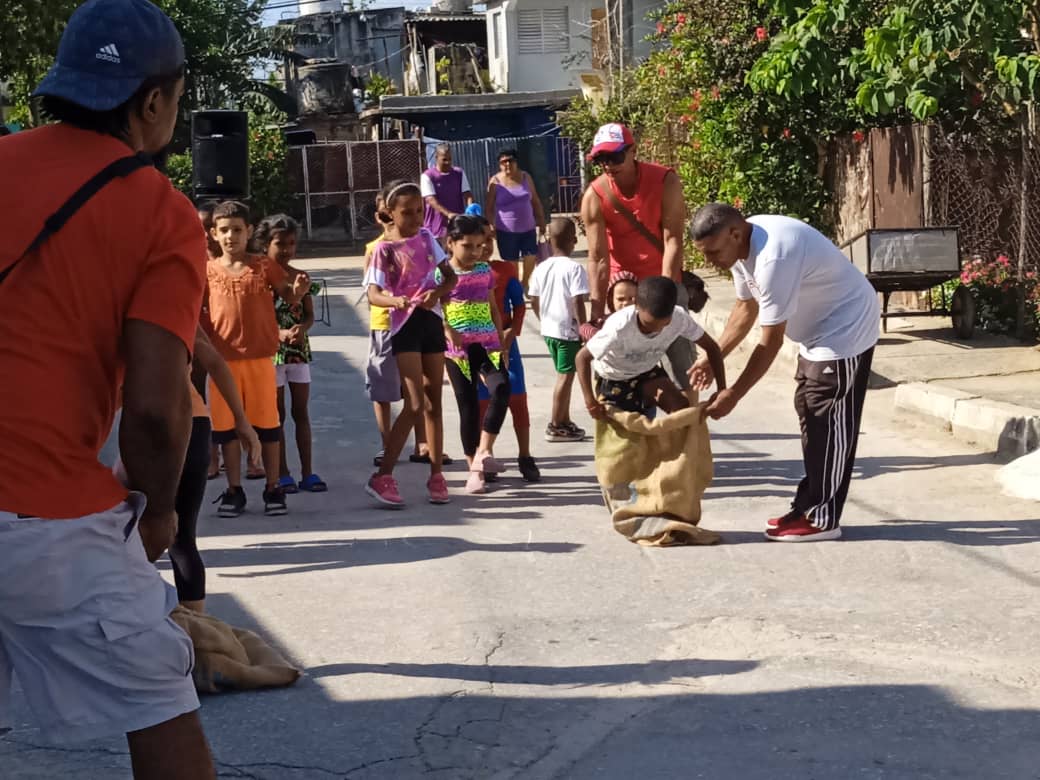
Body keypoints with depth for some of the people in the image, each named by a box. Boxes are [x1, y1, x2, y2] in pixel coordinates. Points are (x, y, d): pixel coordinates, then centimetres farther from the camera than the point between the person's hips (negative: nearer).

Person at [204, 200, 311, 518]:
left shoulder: (264, 266, 2)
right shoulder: (208, 271, 5)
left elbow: (288, 295, 8)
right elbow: (197, 311, 10)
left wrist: (298, 289, -14)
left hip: (260, 357, -1)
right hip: (223, 358, 1)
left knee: (267, 423, 5)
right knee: (226, 426, 7)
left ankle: (273, 489, 15)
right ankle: (234, 491, 17)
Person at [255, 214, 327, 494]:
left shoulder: (301, 277, 4)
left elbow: (309, 315, 6)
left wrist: (301, 329, -15)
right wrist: (281, 334, -22)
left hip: (299, 350, 3)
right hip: (272, 351, -3)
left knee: (301, 412, 7)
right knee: (277, 414, 6)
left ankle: (307, 472, 11)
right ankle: (282, 474, 12)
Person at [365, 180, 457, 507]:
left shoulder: (426, 238, 6)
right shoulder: (384, 249, -8)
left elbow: (450, 275, 8)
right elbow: (373, 294, -16)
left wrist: (438, 291, -14)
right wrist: (396, 301, -37)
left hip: (431, 320, 6)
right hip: (404, 324, -5)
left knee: (434, 401, 9)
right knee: (416, 403, -13)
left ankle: (436, 475, 16)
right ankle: (382, 476, -9)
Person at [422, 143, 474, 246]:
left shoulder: (460, 174, 7)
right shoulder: (427, 176, -6)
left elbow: (467, 194, 1)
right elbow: (431, 200, -16)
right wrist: (448, 214, -31)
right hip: (436, 229, -3)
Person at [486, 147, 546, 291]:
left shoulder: (525, 177, 4)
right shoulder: (495, 181, -7)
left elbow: (535, 201, 10)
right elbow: (489, 207, -5)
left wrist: (541, 222, 9)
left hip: (528, 229, 3)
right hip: (506, 231, -3)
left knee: (531, 258, -3)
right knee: (511, 264, 3)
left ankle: (523, 286, 22)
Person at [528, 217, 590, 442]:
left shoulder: (541, 268, 4)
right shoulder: (574, 269, -15)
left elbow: (534, 301, 8)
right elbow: (578, 302, -18)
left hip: (549, 330, 7)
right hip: (569, 330, -7)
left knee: (564, 375, 18)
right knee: (566, 376, 0)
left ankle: (565, 421, 25)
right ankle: (555, 426, 2)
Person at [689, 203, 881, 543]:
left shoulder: (773, 257, -34)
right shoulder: (743, 245, -4)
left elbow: (770, 341, -29)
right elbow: (746, 306, 10)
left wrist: (733, 396, -23)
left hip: (846, 329, -10)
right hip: (820, 330, 10)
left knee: (830, 424, -7)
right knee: (812, 416, 14)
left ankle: (821, 519, -2)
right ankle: (810, 507, 21)